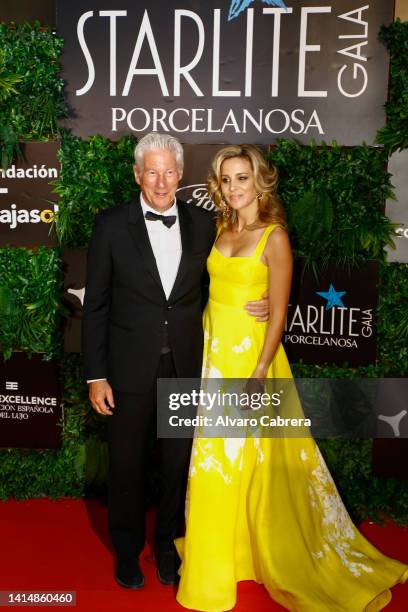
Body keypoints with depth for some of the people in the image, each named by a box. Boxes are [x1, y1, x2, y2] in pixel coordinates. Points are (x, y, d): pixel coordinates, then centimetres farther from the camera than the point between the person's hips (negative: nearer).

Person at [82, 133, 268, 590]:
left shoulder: (202, 223, 0)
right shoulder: (111, 225, -7)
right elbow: (96, 305, -5)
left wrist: (256, 305, -9)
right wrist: (96, 376, -7)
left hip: (185, 368, 2)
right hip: (130, 369, -2)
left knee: (178, 463, 17)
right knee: (126, 466, 15)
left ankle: (166, 543, 42)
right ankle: (127, 550, 40)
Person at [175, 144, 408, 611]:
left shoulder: (274, 236, -11)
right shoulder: (221, 229, 8)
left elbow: (279, 311, -13)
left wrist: (259, 374, -18)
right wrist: (204, 346, 7)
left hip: (248, 351, -6)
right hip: (211, 348, 6)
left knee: (241, 459, 4)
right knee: (211, 460, 15)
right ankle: (215, 552, 35)